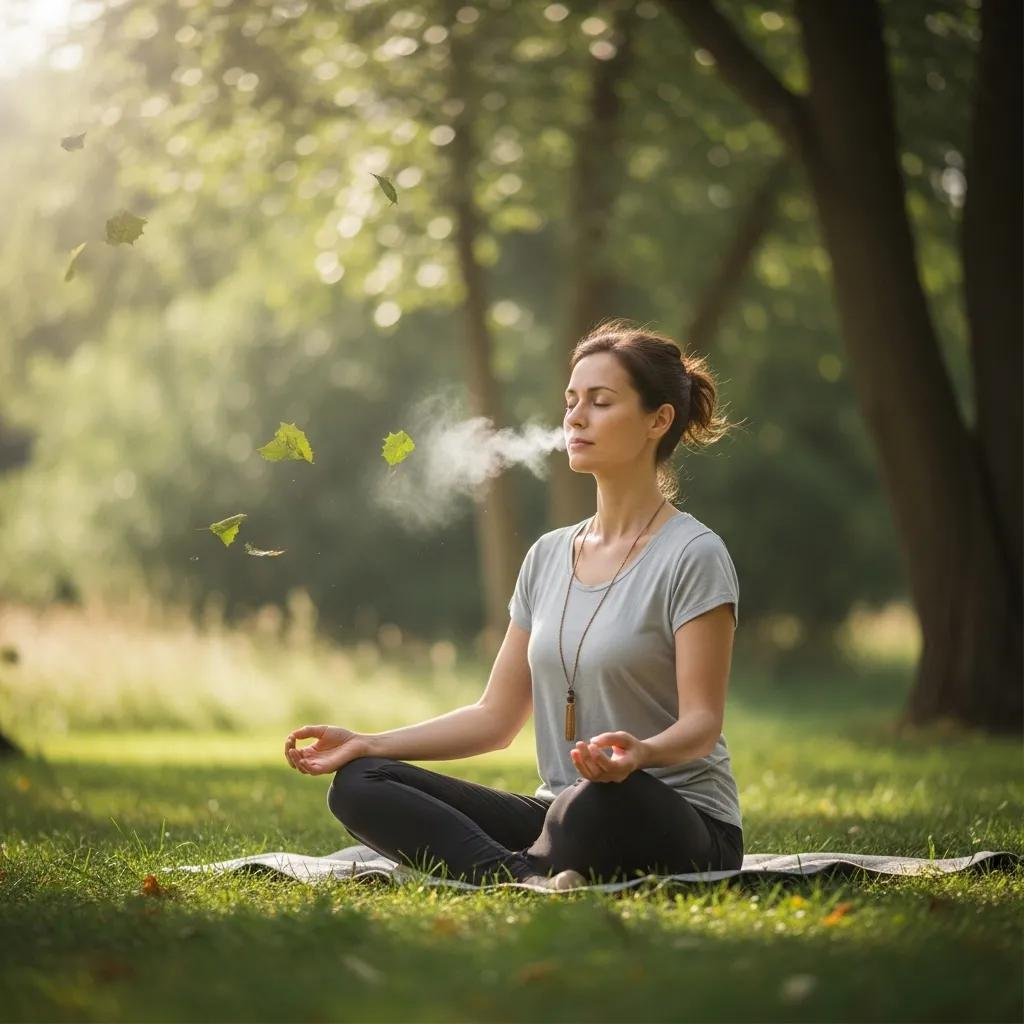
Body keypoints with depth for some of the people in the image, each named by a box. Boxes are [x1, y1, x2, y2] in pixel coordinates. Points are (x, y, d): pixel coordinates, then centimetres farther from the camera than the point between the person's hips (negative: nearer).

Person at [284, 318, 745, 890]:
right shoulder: (548, 555, 14)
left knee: (604, 797, -44)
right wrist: (367, 743, 3)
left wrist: (640, 752, -36)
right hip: (559, 816, 7)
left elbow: (701, 723, -13)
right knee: (359, 784, -11)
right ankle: (534, 883, -31)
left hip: (678, 826, -7)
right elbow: (496, 718, 14)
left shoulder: (694, 556, -6)